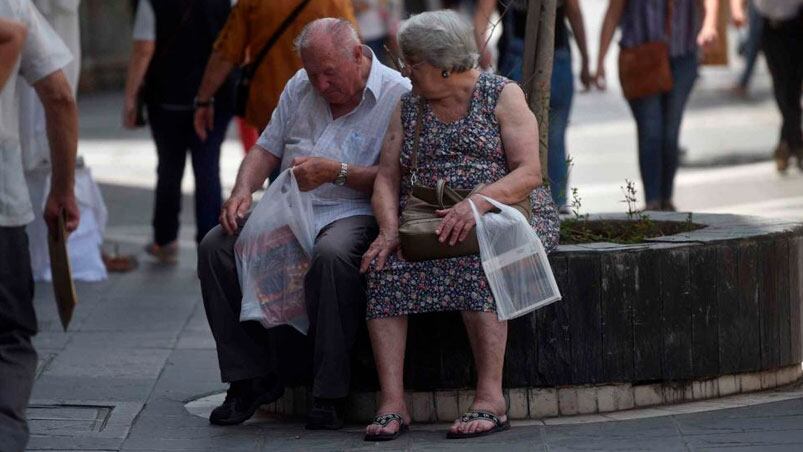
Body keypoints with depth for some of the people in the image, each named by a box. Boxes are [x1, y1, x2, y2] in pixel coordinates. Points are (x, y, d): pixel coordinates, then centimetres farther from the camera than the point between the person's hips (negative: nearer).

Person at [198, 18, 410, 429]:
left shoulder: (398, 96, -5)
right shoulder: (300, 87, 16)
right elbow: (266, 149, 20)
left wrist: (336, 172, -20)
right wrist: (242, 191, 1)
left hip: (352, 213, -6)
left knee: (331, 256, -40)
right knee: (215, 247, -18)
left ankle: (329, 394, -29)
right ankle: (252, 378, -13)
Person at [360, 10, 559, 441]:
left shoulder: (502, 95, -1)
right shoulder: (408, 107, 13)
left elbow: (529, 173, -11)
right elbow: (387, 179, 7)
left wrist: (477, 203, -28)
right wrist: (390, 229, -14)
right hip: (425, 224, 4)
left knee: (474, 260, -38)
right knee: (384, 268, -27)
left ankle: (490, 399, -37)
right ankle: (392, 403, -33)